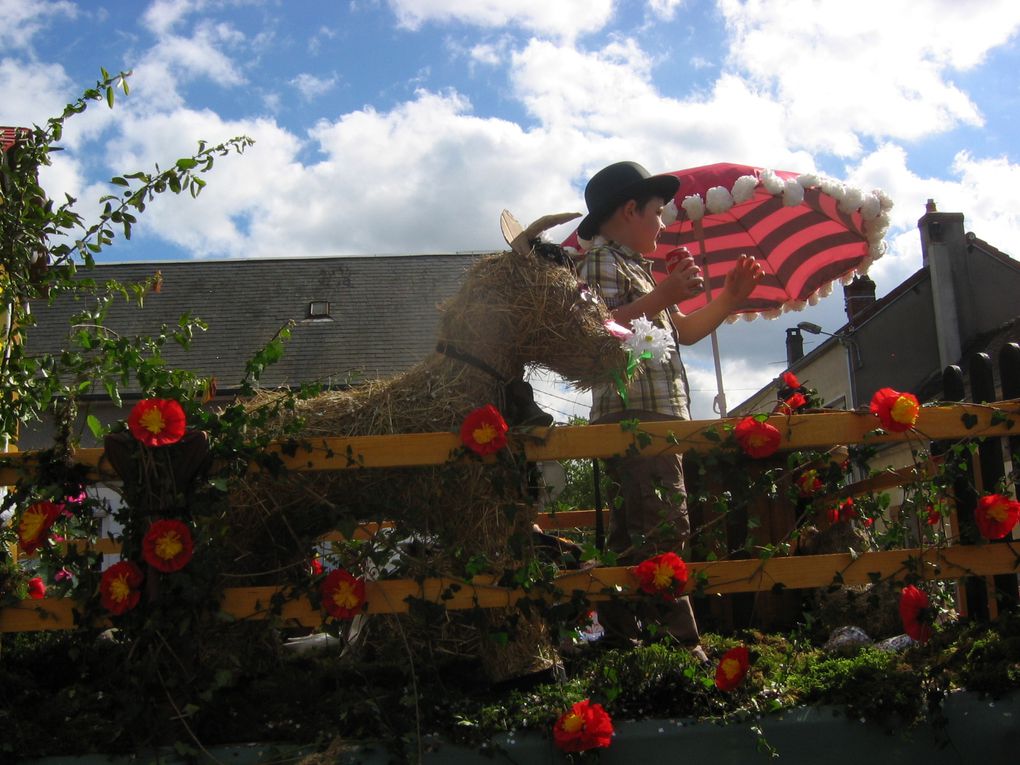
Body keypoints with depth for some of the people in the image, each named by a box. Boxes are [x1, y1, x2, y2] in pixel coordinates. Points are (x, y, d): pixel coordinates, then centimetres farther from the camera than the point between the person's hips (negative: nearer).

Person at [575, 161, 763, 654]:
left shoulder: (635, 267, 28)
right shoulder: (602, 260, -3)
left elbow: (684, 332, 34)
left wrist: (729, 297, 26)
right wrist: (661, 296, -20)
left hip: (655, 418, 11)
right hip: (634, 415, -11)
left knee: (635, 539, 11)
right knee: (664, 530, -16)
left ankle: (623, 640, 17)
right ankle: (680, 646, -15)